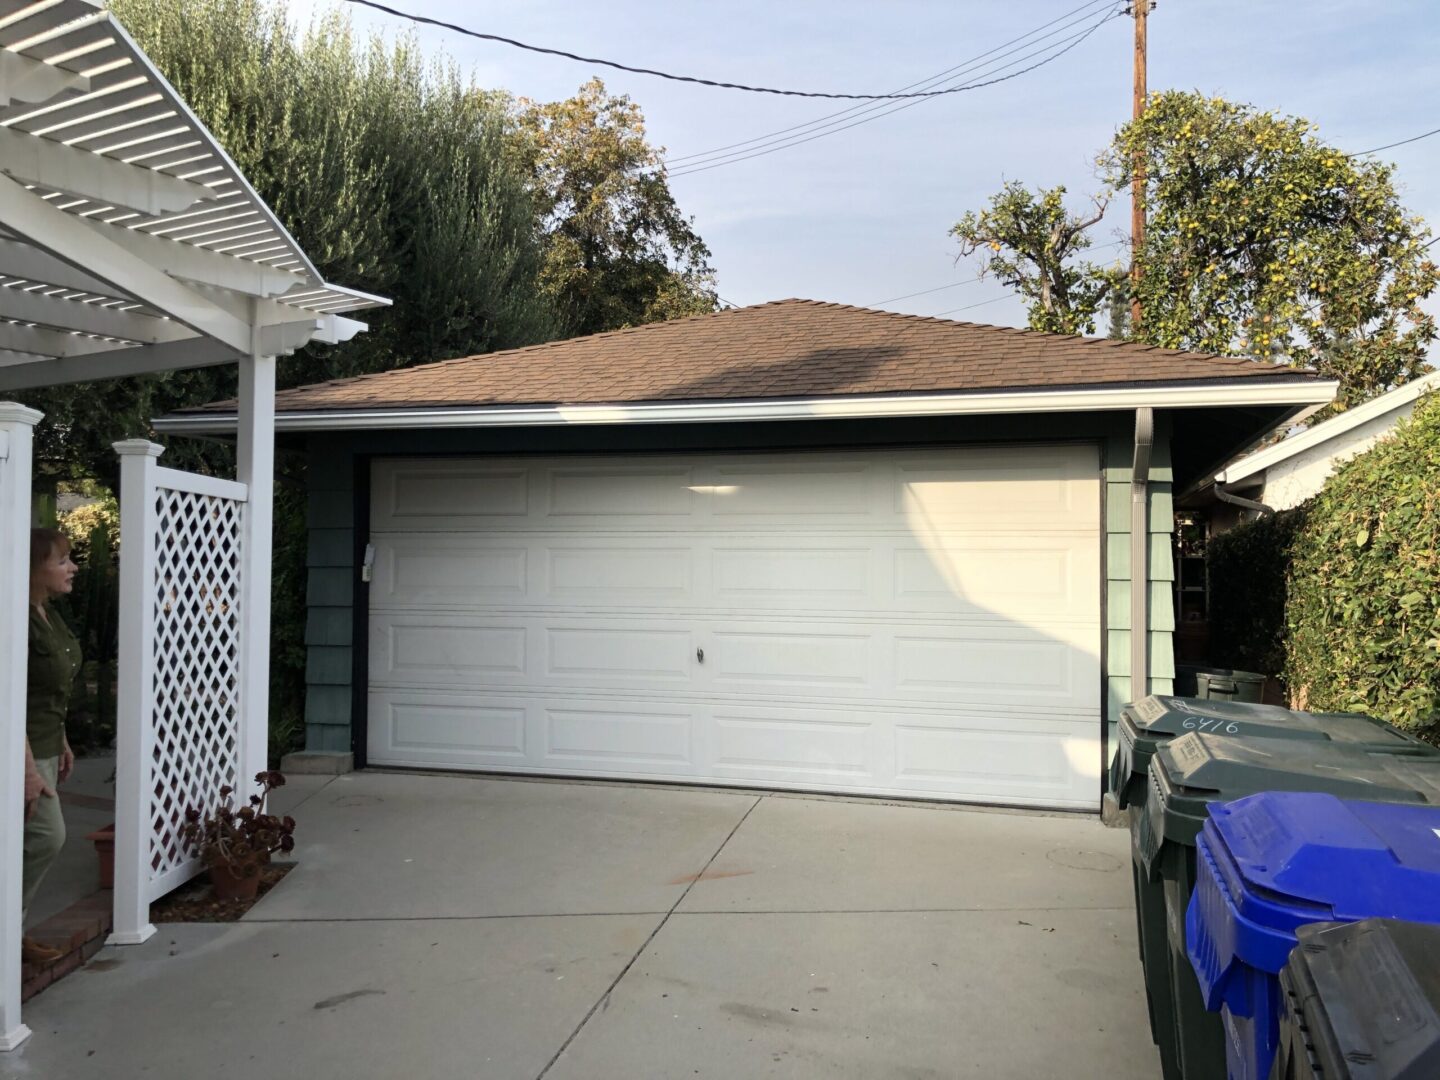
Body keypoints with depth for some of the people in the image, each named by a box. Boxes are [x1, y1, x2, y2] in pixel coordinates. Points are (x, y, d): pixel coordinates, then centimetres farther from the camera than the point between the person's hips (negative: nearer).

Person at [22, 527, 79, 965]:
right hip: (24, 749, -9)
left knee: (37, 838, 13)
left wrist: (62, 743, 19)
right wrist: (29, 768, -24)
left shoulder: (48, 613, 7)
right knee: (46, 836, -5)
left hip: (45, 744, 9)